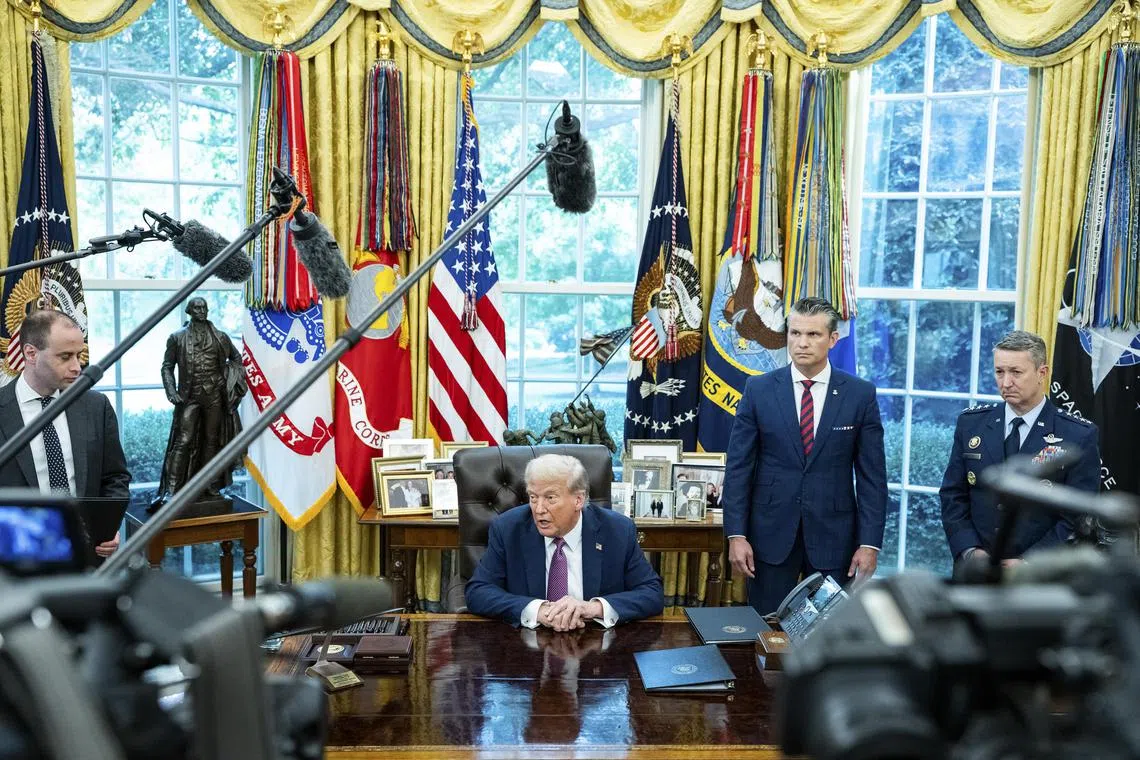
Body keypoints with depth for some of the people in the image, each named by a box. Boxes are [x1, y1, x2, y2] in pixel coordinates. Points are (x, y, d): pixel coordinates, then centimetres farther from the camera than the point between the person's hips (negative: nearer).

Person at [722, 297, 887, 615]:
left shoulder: (860, 394, 0)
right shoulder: (759, 389, 1)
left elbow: (872, 475, 1)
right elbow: (738, 467, 1)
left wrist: (870, 543, -4)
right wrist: (736, 535, -5)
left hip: (833, 537, 0)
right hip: (772, 535, 0)